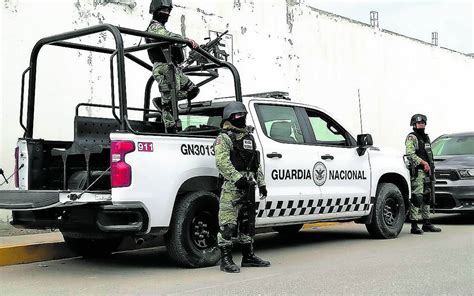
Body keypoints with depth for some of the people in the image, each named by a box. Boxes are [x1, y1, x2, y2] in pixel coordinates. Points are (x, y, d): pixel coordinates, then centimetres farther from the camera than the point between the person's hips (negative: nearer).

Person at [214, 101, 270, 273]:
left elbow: (256, 163, 23)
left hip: (248, 187, 9)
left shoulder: (249, 137, 20)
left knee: (248, 223, 15)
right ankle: (226, 260, -5)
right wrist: (237, 178, -26)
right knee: (228, 224, -8)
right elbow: (222, 162, -18)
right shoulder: (224, 138, -6)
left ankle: (248, 257, 24)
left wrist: (261, 183, 16)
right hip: (231, 188, -8)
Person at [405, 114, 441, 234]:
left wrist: (431, 167, 12)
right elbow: (410, 154, -17)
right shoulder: (411, 138, -6)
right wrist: (423, 163, -21)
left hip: (427, 172, 9)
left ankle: (427, 224, 22)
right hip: (417, 171, -9)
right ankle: (414, 226, -13)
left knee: (427, 197, 13)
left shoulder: (426, 137, 21)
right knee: (417, 197, -13)